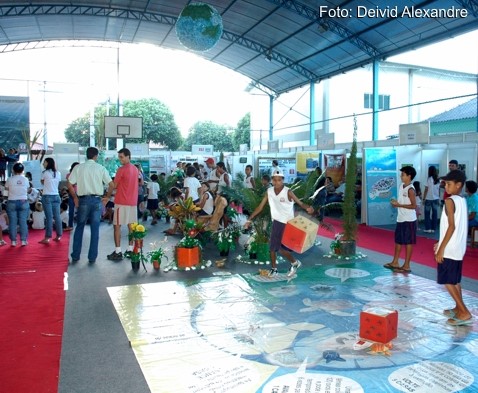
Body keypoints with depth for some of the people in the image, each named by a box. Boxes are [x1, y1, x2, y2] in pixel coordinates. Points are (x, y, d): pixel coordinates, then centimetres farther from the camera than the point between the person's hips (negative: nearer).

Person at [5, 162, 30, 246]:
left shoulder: (10, 179, -6)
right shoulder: (26, 179, -2)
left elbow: (7, 188, 9)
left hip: (12, 202, -1)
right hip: (23, 202, 1)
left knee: (12, 222, 5)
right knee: (23, 222, 4)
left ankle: (13, 241, 7)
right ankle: (23, 240, 6)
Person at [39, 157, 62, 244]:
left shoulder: (44, 173, -5)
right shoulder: (58, 173, 7)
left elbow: (42, 182, 9)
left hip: (47, 196, -4)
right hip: (56, 196, 4)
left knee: (49, 217, -5)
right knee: (57, 216, 7)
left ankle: (47, 237, -4)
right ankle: (59, 236, 12)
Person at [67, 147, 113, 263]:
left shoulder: (78, 167, 1)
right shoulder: (101, 168, 0)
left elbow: (70, 184, -2)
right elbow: (111, 184, -3)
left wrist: (75, 197, 10)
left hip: (83, 200, 1)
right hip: (97, 200, 0)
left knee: (79, 228, 13)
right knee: (95, 229, 6)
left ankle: (75, 256, 15)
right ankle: (92, 257, 9)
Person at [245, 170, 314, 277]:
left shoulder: (288, 192, -17)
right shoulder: (269, 191, -3)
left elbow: (300, 203, -21)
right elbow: (260, 207, 2)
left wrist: (308, 208, -44)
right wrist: (250, 219, -1)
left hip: (287, 223, -5)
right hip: (276, 222, 5)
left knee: (282, 248, -6)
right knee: (272, 247, 8)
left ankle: (295, 263, 21)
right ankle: (274, 268, 26)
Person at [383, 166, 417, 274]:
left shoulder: (410, 189, -17)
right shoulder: (401, 186, 9)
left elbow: (414, 205, -21)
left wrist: (399, 205, -19)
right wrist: (396, 202, 0)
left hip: (409, 220, -9)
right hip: (400, 219, 9)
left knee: (408, 242, 1)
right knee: (398, 240, 16)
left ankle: (406, 266, 9)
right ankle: (395, 262, 27)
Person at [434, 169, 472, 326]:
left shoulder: (450, 201, -17)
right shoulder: (462, 200, 10)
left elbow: (452, 226, -22)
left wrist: (441, 248, -19)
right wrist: (441, 243, 22)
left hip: (449, 248, -9)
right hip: (458, 247, 9)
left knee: (446, 281, -2)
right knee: (455, 280, 18)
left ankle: (464, 313, -2)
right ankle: (458, 308, 26)